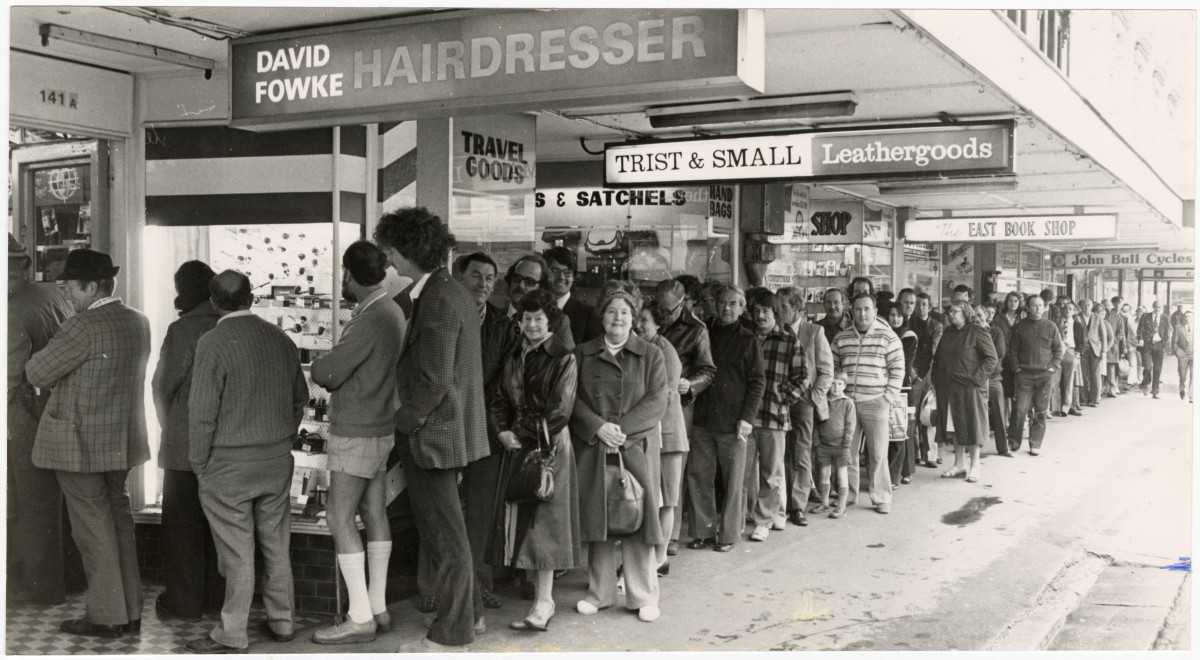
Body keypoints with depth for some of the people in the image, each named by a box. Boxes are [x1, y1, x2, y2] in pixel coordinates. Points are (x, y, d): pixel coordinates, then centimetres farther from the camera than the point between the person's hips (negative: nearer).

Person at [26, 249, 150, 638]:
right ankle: (130, 611, 22)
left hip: (80, 445, -8)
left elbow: (37, 373, -15)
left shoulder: (85, 325, -20)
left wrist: (31, 363, 8)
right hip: (122, 442, 8)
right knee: (118, 522, 15)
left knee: (93, 529, 2)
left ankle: (106, 617, 10)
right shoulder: (138, 322, 5)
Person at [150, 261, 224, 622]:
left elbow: (163, 385, -9)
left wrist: (168, 427, 9)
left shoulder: (183, 330, -14)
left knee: (183, 524, 5)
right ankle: (217, 595, 22)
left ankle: (185, 602, 11)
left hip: (186, 443, -5)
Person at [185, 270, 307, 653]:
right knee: (277, 545, 14)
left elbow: (202, 411, -14)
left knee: (237, 552, 1)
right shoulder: (280, 339, 3)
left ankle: (232, 636, 11)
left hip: (229, 464, -5)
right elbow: (300, 397, 11)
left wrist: (199, 463, -2)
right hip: (278, 462, 5)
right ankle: (281, 621, 25)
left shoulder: (213, 343, -13)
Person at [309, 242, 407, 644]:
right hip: (380, 429, 9)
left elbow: (326, 374, -18)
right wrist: (332, 369, -1)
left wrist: (319, 366, 2)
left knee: (340, 519, -5)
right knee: (374, 513, 11)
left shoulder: (371, 320, -22)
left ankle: (360, 618, -3)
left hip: (355, 434, -9)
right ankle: (378, 608, 18)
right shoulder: (393, 312, 8)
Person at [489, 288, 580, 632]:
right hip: (518, 447, 6)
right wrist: (504, 432, -5)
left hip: (550, 446, -6)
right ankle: (538, 587, 20)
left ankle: (544, 603, -11)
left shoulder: (563, 360, -4)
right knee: (523, 520, 7)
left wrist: (527, 436, -10)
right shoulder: (514, 358, 14)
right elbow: (499, 400, 12)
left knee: (543, 520, -10)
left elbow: (559, 410, -10)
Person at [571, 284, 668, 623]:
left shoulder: (650, 355, 7)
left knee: (636, 518, -1)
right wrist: (598, 427, -12)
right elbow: (573, 398, 3)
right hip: (592, 449, 1)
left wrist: (622, 428, -13)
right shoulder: (582, 354, 11)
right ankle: (599, 592, 16)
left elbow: (657, 403, -2)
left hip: (637, 448, -1)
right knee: (598, 519, 4)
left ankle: (643, 596, 8)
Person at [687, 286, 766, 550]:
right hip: (703, 419, 4)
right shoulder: (705, 336, 12)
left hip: (733, 423, -4)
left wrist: (747, 417, -11)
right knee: (698, 476, 4)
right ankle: (703, 531, 15)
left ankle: (728, 534, 12)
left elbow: (758, 382, -2)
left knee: (733, 481, 2)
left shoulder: (748, 341, 1)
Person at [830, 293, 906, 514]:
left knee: (878, 455, -1)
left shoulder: (888, 337, -1)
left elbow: (897, 370, -1)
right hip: (846, 402, 3)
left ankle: (882, 499, 9)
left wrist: (888, 398, -7)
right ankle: (848, 496, 19)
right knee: (846, 452, 7)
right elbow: (832, 369, 14)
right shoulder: (840, 338, 9)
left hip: (875, 402, -3)